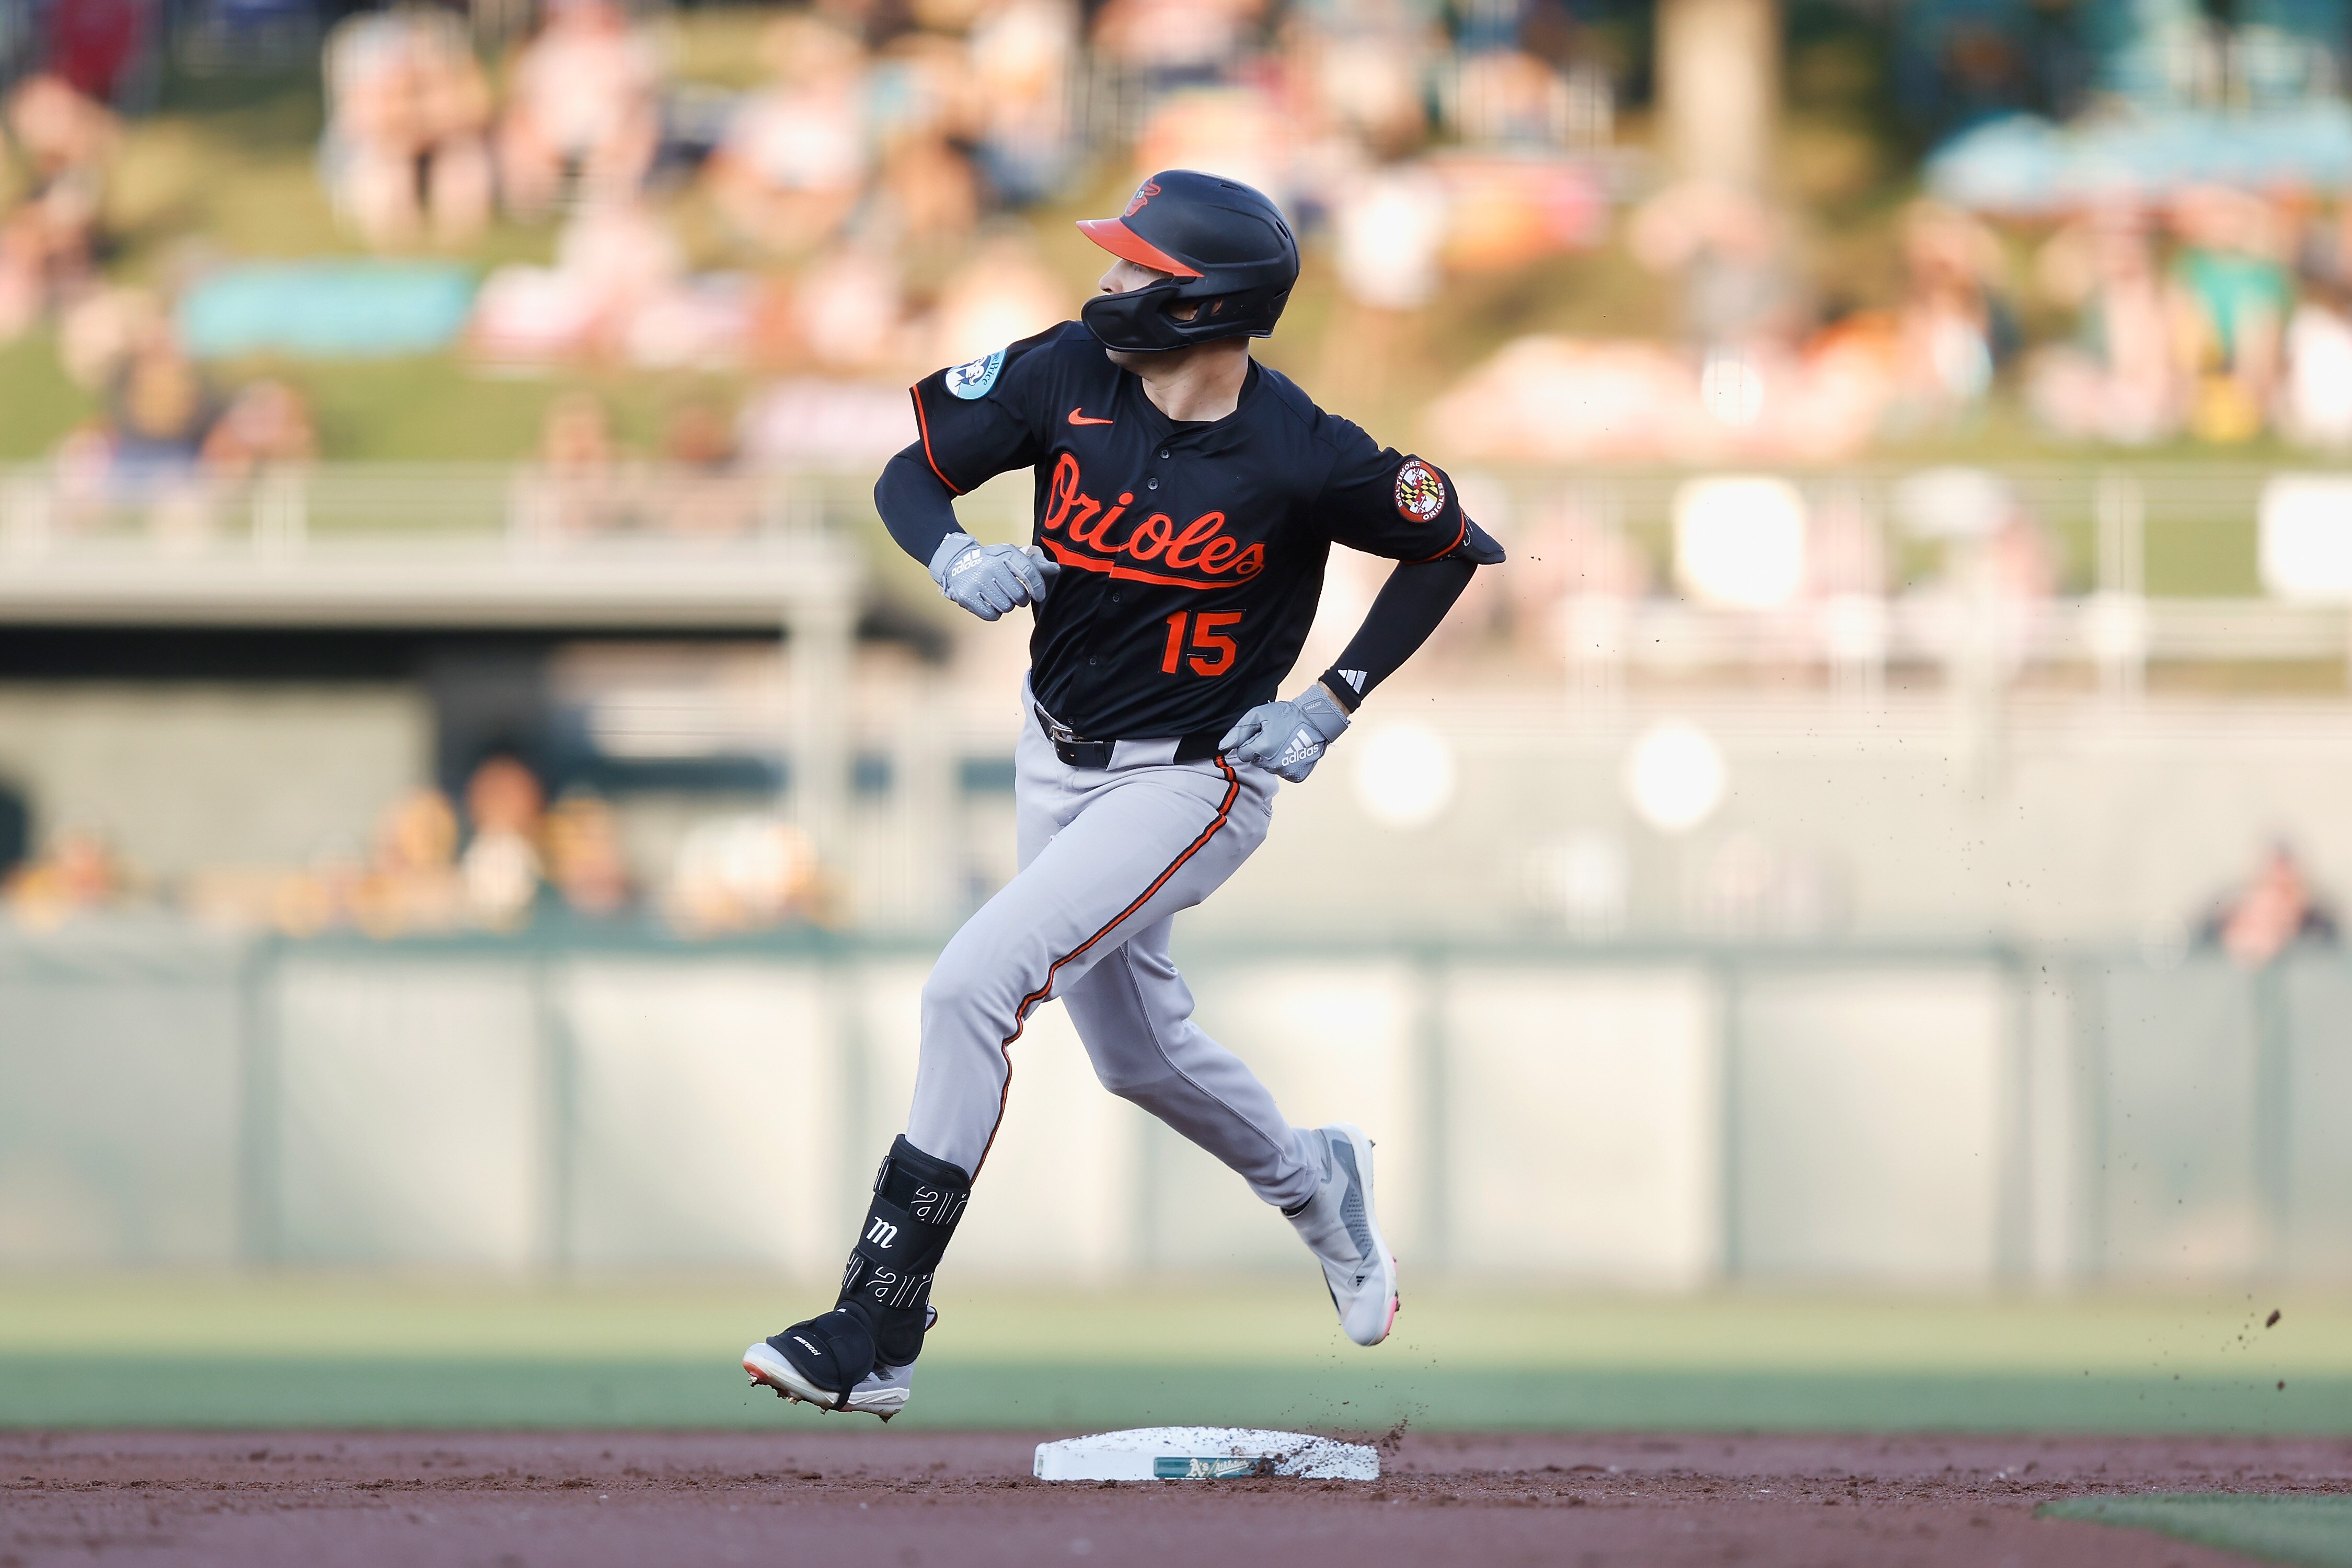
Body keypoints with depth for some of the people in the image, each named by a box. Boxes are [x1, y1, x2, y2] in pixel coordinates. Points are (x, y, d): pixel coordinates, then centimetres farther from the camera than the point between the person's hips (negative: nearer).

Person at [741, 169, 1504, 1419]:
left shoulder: (1299, 457, -23)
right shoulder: (1069, 372, -11)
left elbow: (1448, 546, -7)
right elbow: (909, 474, -3)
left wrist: (1332, 705, -11)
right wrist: (954, 557, -25)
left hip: (1191, 784, -6)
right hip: (1057, 755, 6)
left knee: (972, 985, -21)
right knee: (1136, 1055, 21)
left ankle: (875, 1335, -18)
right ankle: (1313, 1183, 52)